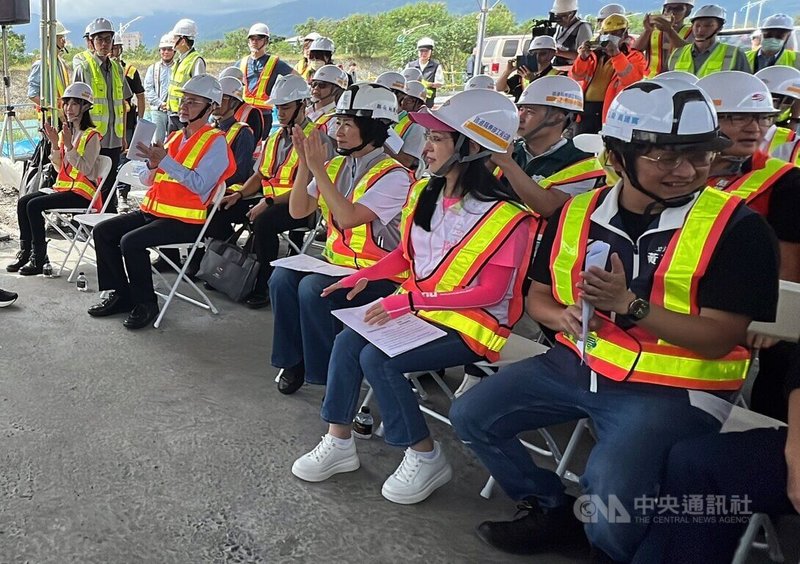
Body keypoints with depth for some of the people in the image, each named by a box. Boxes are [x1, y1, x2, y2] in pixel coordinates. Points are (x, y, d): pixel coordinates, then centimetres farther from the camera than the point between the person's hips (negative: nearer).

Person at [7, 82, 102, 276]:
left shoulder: (91, 136, -8)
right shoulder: (66, 132, 15)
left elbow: (85, 169, -17)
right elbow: (59, 168, 14)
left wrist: (69, 145, -22)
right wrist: (55, 144, 0)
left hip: (82, 192, -8)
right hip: (64, 187, 8)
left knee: (34, 205, -21)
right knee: (23, 201, -8)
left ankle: (39, 258, -13)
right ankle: (25, 251, 0)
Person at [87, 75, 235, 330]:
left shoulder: (215, 142, -6)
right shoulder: (174, 137, 17)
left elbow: (200, 185, -20)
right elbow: (146, 180, 15)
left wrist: (165, 161, -21)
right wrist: (153, 164, -7)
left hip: (185, 220, -8)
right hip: (152, 211, 9)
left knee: (131, 241, -26)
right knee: (102, 232, 0)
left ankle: (145, 303, -7)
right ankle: (121, 294, 10)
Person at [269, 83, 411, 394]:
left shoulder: (393, 175, -15)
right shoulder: (336, 166, 7)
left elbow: (348, 217, -27)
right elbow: (298, 211, 4)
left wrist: (318, 169, -23)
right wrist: (304, 164, -7)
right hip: (335, 262, 7)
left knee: (312, 288, -26)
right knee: (282, 278, -14)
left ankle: (326, 372, -7)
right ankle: (293, 360, 2)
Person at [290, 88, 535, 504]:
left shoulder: (504, 216, -19)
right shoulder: (424, 193, 3)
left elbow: (489, 292, -20)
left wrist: (411, 300, -26)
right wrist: (367, 275, -3)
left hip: (470, 325, -7)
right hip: (416, 308, 7)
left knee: (378, 359, -22)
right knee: (347, 341, -12)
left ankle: (426, 458, -4)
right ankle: (338, 442, 4)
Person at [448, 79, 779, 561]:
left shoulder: (737, 227, -12)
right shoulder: (577, 214, 2)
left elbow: (718, 339, -16)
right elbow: (538, 295, 12)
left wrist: (627, 303, -29)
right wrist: (564, 315, -12)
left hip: (670, 389, -5)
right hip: (576, 363, 6)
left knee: (609, 499, -29)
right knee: (471, 416, 3)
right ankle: (552, 509, 23)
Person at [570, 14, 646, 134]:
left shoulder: (634, 57, 8)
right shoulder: (594, 54, 18)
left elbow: (633, 80, -12)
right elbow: (575, 76, 6)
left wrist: (617, 55, -23)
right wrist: (583, 57, -12)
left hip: (611, 110, -4)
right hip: (586, 108, 5)